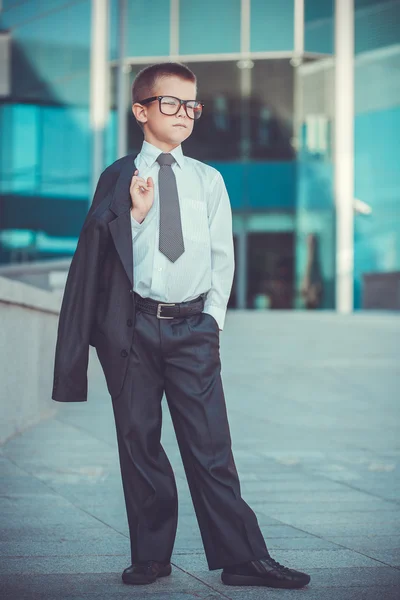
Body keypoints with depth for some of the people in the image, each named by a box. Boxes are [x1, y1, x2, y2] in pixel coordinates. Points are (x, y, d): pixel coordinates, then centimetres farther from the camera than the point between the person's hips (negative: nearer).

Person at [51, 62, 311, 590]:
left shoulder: (208, 179, 10)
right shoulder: (119, 179, 6)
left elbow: (222, 256, 10)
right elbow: (100, 257, 4)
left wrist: (212, 319, 1)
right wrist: (137, 213, -9)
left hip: (193, 328, 0)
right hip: (133, 324, 0)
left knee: (210, 446, -3)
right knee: (139, 442, 5)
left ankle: (243, 558, 1)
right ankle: (151, 557, 16)